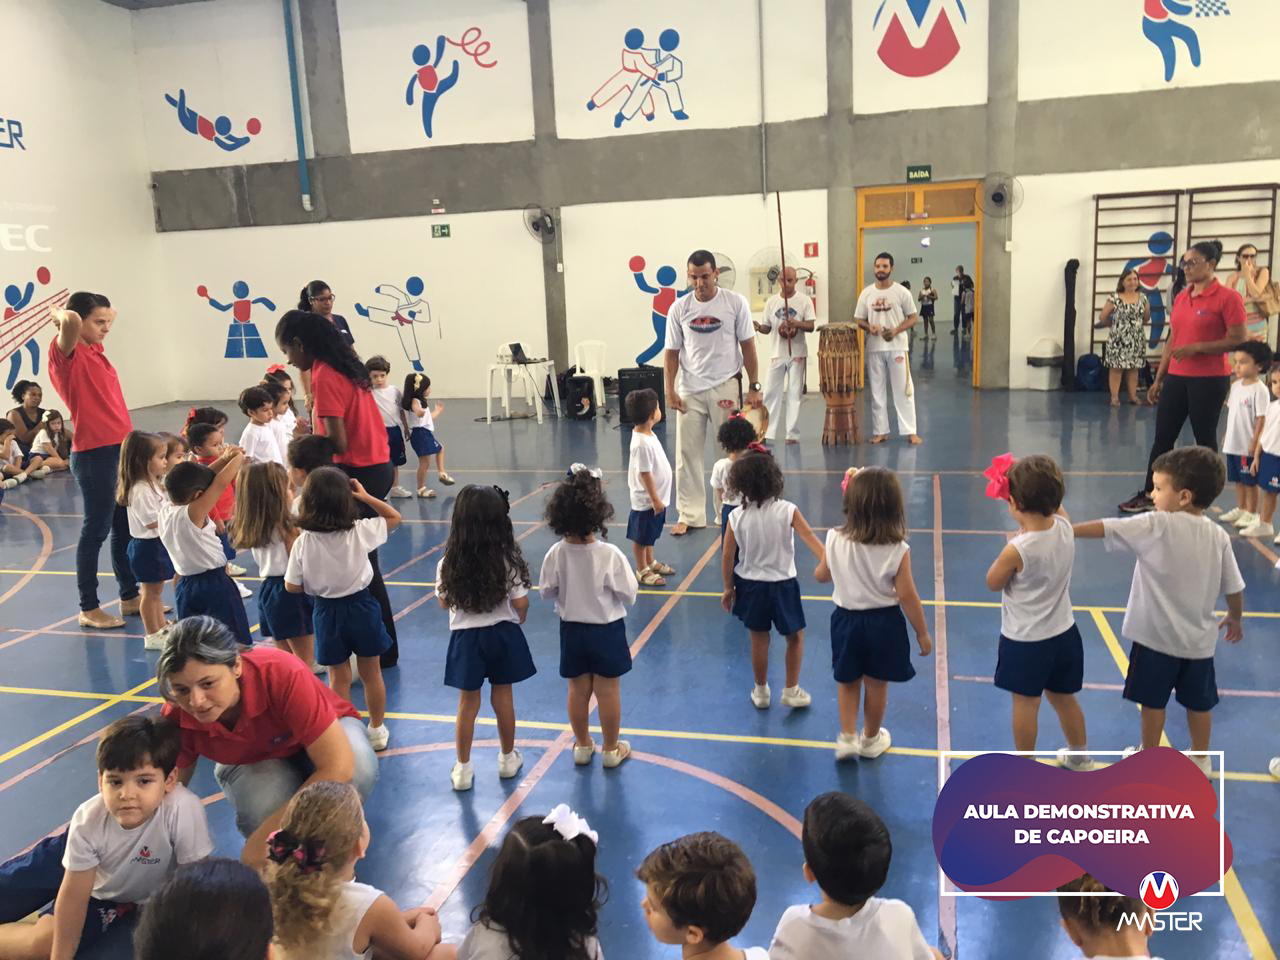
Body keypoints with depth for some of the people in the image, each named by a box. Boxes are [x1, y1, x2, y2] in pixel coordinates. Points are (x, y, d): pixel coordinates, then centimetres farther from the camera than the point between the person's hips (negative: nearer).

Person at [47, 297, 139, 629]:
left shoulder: (95, 349, 13)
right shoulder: (66, 353, -9)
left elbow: (107, 316, 32)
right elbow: (70, 321, -31)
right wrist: (61, 315, -10)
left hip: (121, 449, 8)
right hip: (94, 454, -8)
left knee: (126, 527, 15)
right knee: (96, 530, 0)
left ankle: (130, 597, 27)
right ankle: (88, 609, 10)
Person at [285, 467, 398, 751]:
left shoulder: (303, 542, -16)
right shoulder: (360, 531, -17)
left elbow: (292, 586, -8)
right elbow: (394, 517, 0)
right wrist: (365, 496, 0)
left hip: (327, 611, 0)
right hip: (361, 606, 1)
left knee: (339, 679, 14)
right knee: (371, 674, 17)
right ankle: (377, 730, 31)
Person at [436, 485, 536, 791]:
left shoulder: (449, 563, -14)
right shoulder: (508, 560, -16)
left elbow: (445, 602, -2)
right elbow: (521, 604, -10)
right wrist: (519, 620, 11)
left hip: (466, 637, 0)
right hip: (502, 633, 0)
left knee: (468, 701, 11)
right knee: (503, 697, 15)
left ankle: (463, 769, 20)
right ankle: (508, 758, 32)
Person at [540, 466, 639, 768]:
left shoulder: (556, 554, -16)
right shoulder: (610, 554, -23)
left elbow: (547, 592, -3)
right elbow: (628, 595, -14)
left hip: (571, 629, 3)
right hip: (606, 629, -3)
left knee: (577, 689, 17)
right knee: (608, 691, 11)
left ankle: (582, 745, 33)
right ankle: (611, 749, 26)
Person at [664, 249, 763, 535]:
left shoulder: (735, 303, -4)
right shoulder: (679, 308, 0)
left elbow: (748, 346, 0)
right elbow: (672, 352, 5)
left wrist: (753, 386, -2)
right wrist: (670, 390, -1)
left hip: (725, 387, -1)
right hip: (689, 390, 2)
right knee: (687, 452, 4)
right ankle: (690, 514, 14)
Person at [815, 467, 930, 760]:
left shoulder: (835, 540, -14)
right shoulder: (897, 550, -20)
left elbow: (821, 575, 2)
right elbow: (907, 596, -15)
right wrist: (922, 633, -3)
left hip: (846, 619, 1)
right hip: (884, 622, -1)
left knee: (847, 682, 22)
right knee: (877, 685, 18)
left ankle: (847, 737, 21)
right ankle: (870, 739, 35)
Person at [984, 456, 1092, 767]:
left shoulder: (1017, 549, -29)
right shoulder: (1065, 527, -12)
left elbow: (993, 583, -10)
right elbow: (1054, 505, 13)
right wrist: (1026, 476, 6)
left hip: (1025, 641, -6)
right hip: (1063, 633, 6)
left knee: (1025, 704, 11)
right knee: (1063, 698, 25)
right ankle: (1079, 756, 43)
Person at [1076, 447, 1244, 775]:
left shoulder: (1156, 526, -19)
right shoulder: (1219, 536, -4)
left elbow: (1103, 528, -21)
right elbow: (1235, 588, 3)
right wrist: (1235, 619, 21)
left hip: (1158, 635, -5)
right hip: (1199, 638, 5)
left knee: (1153, 701, 11)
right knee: (1198, 702, 19)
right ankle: (1201, 759, 35)